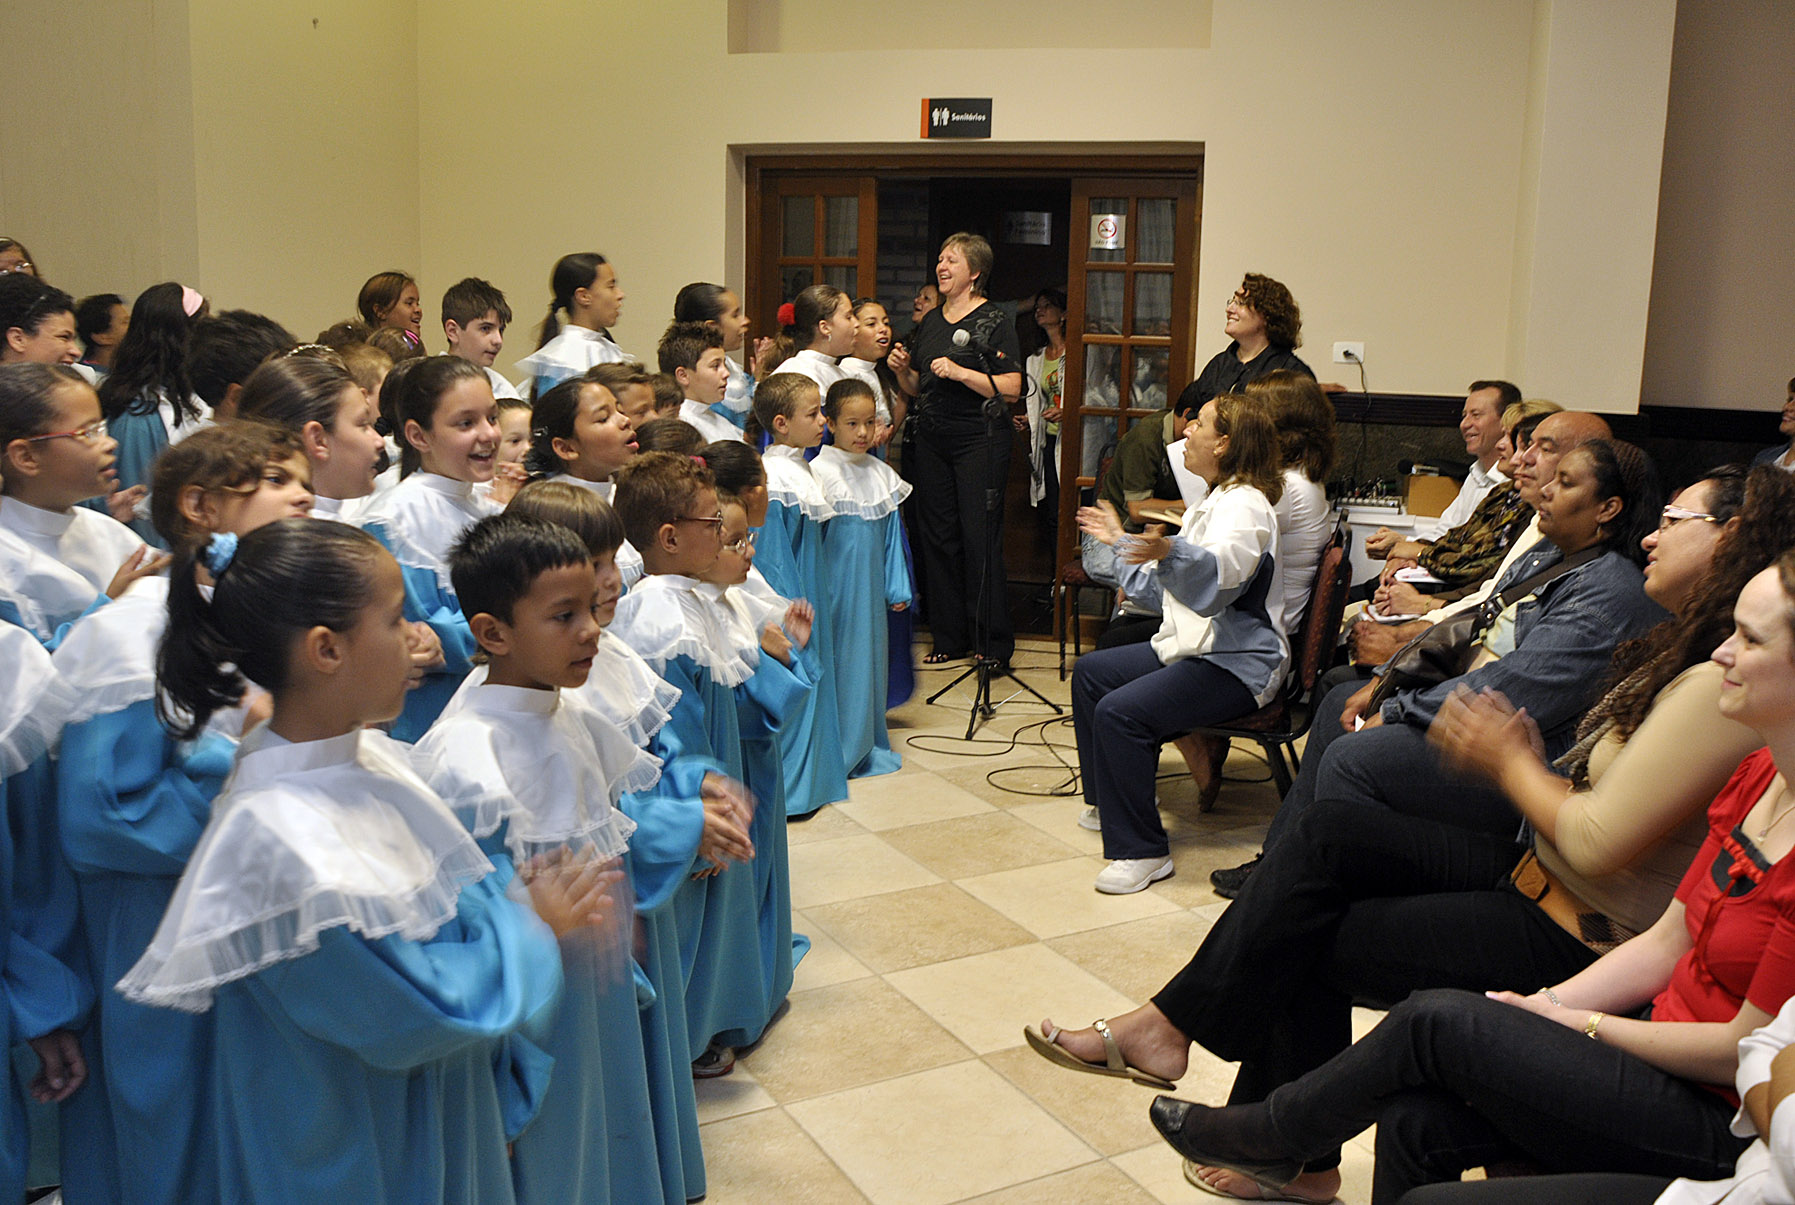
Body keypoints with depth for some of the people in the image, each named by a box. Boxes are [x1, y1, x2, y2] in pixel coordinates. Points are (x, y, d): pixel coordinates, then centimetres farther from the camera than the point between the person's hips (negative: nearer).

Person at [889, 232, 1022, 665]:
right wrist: (903, 369, 1)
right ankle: (950, 637, 18)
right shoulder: (930, 322, 15)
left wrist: (961, 372, -21)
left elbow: (1011, 389, -14)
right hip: (931, 441, 7)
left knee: (980, 539, -6)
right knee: (937, 536, 8)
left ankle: (993, 644, 3)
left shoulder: (993, 322, -5)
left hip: (980, 440, -7)